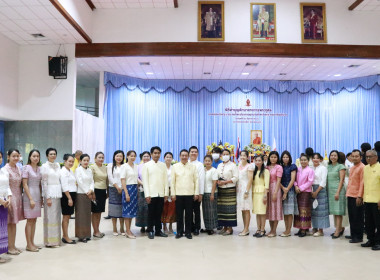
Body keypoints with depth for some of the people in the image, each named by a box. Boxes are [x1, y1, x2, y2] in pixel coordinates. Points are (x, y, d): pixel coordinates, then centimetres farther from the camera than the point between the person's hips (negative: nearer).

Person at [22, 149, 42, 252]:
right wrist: (31, 199, -15)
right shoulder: (26, 168, -7)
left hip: (37, 195, 6)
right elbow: (24, 184, -11)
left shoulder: (39, 169, 11)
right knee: (30, 220, -3)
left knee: (34, 220, 9)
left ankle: (32, 243, 16)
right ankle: (29, 245, 3)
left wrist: (41, 198, 11)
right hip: (29, 194, -6)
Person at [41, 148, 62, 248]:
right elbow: (44, 183, -8)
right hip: (49, 193, -6)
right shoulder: (44, 166, -5)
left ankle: (56, 239, 17)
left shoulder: (57, 165, 13)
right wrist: (48, 197, -12)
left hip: (58, 193, 6)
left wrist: (60, 193, 10)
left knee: (57, 216, 9)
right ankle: (50, 241, 4)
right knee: (50, 217, -3)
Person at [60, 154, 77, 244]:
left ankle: (65, 236, 21)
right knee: (66, 216, -2)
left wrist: (73, 197, 14)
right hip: (66, 195, -9)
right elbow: (64, 187, -17)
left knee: (67, 216, 13)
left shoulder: (71, 171, 16)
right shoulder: (63, 171, -12)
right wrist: (69, 198, -19)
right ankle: (66, 238, 4)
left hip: (72, 195, 9)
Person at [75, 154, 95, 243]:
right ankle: (81, 236, 2)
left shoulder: (89, 170, 13)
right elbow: (80, 182, -11)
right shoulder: (78, 170, -5)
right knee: (81, 215, -3)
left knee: (88, 215, 9)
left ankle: (87, 234, 16)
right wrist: (87, 192, -11)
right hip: (80, 194, -6)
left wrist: (91, 190, -8)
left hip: (89, 195, 6)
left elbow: (92, 181, 10)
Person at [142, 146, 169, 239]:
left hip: (161, 194, 2)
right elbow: (145, 181, -2)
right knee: (151, 213, 4)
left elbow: (166, 180, 9)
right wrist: (147, 195, -8)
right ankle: (150, 231, 15)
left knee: (159, 213, 7)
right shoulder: (146, 165, 2)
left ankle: (158, 231, 17)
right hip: (152, 194, -2)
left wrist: (166, 193, 3)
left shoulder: (163, 165, 10)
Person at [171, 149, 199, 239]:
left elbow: (196, 180, 6)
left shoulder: (193, 167, 8)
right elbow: (172, 181, 5)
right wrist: (173, 194, 0)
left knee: (189, 214, 3)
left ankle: (188, 232, 13)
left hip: (190, 194, 0)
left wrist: (196, 193, -1)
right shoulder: (175, 166, 7)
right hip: (178, 194, 0)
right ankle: (179, 232, 14)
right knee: (179, 214, 4)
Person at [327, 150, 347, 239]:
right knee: (333, 211, 8)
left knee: (338, 211, -6)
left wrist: (338, 192, -16)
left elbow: (341, 180, -9)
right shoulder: (328, 167, 15)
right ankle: (339, 228, 17)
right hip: (330, 191, 6)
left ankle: (338, 231, -4)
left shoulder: (341, 166, -3)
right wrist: (327, 191, 9)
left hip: (338, 190, -6)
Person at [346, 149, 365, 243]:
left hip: (357, 196, -8)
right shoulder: (352, 168, 16)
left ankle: (359, 237, 7)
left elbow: (362, 183, -15)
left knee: (358, 218, 0)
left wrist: (359, 196, -18)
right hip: (350, 196, 8)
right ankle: (353, 235, 22)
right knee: (351, 217, 13)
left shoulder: (362, 167, -10)